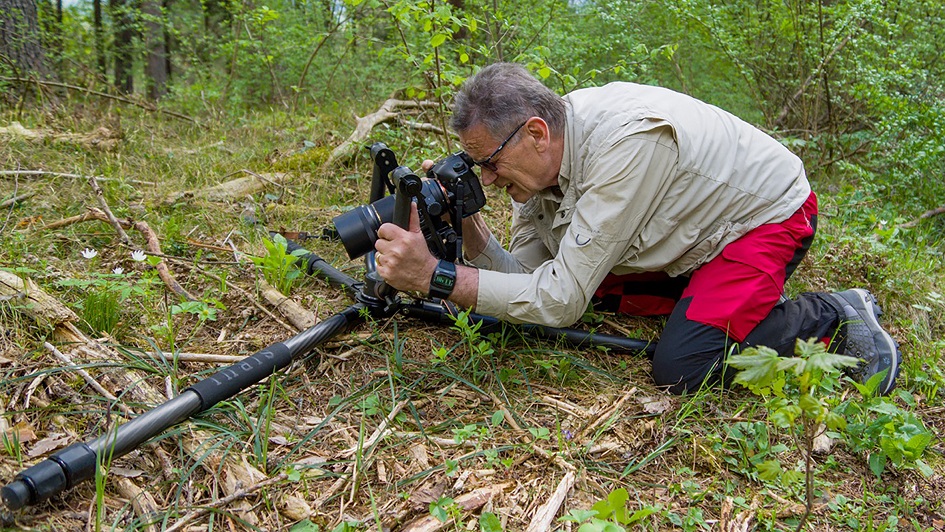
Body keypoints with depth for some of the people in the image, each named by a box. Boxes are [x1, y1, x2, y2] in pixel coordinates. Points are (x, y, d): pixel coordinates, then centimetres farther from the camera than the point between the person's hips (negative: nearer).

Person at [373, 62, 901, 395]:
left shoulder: (626, 142, -37)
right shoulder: (542, 154, -12)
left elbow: (560, 300, -36)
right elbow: (523, 275, -10)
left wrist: (434, 276, -39)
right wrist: (466, 223, -27)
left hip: (768, 213, -8)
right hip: (698, 230, 8)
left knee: (681, 368, -21)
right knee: (594, 286, 1)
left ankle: (834, 314, -1)